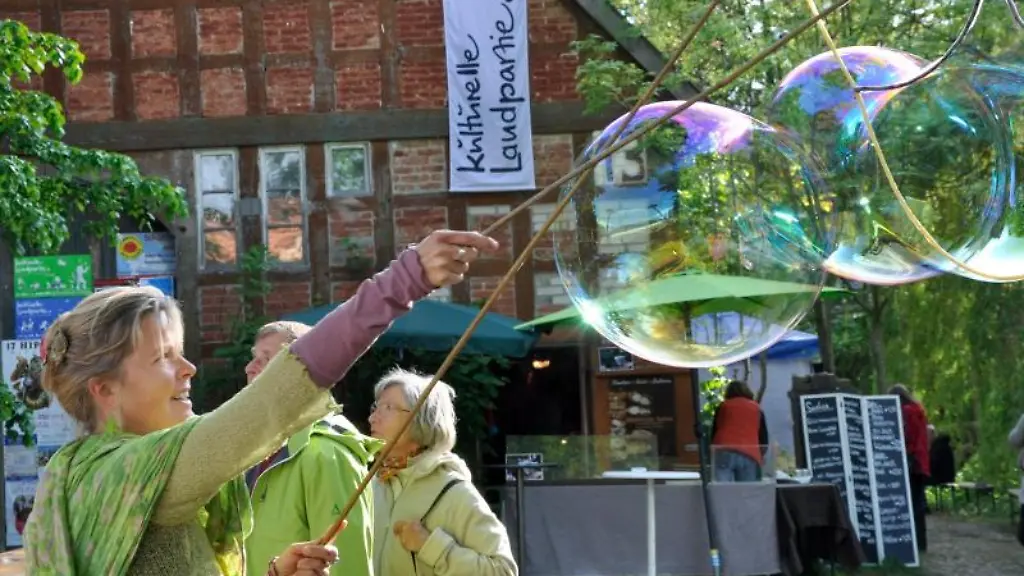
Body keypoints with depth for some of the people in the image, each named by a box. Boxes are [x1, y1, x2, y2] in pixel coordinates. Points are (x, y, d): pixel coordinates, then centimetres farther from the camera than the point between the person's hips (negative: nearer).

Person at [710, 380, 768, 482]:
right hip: (750, 455, 1)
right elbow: (764, 439, 18)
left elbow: (713, 432, 23)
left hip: (724, 452, -1)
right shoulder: (756, 408, 22)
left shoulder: (723, 406, 21)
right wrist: (759, 456, 33)